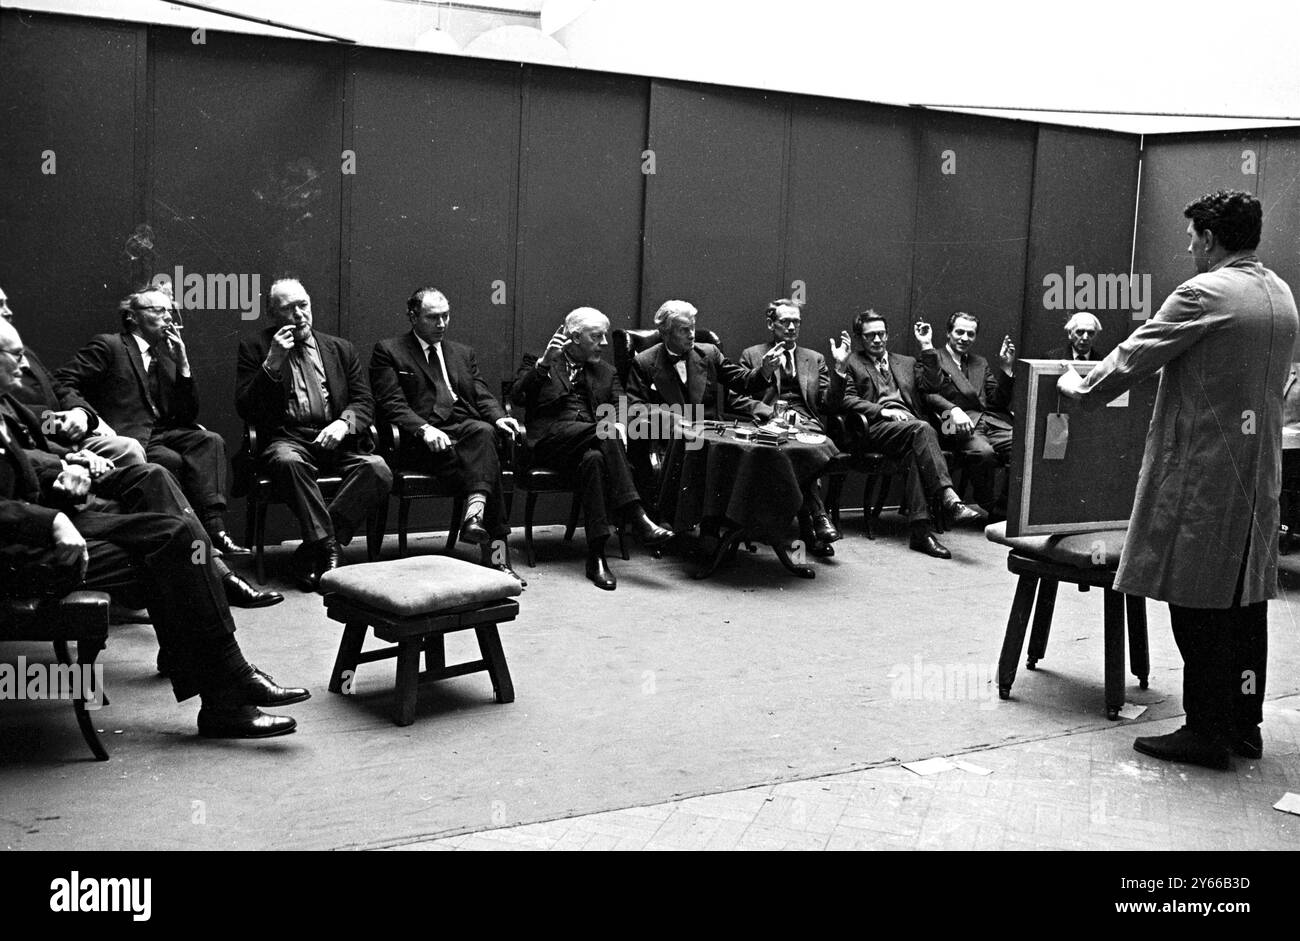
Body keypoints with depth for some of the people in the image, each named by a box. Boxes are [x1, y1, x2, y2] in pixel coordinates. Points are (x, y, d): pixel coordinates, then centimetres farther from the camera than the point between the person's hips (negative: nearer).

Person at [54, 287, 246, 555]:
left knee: (210, 441, -20)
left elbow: (188, 415, 13)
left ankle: (214, 528, -31)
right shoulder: (108, 346, 3)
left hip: (161, 432, 6)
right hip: (127, 437, -6)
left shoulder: (167, 357, 20)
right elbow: (64, 382, -6)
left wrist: (183, 365, 3)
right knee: (171, 460, -31)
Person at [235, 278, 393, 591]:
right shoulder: (254, 348, 10)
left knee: (378, 469, -28)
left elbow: (364, 400, 13)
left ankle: (312, 552, -25)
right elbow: (245, 410, 1)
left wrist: (344, 422, -10)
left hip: (336, 439, 3)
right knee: (288, 461, -39)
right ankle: (329, 548, -31)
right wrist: (272, 363, -11)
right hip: (288, 439, -2)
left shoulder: (340, 348, 19)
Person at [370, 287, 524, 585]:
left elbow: (483, 396, 18)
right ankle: (496, 550, -38)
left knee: (485, 433, -35)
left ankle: (475, 512, -47)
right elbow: (392, 404, -2)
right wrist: (424, 429, -20)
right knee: (487, 462, -32)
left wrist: (498, 417, -7)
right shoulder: (388, 352, 10)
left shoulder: (463, 353, 27)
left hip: (467, 428, 4)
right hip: (422, 440, -4)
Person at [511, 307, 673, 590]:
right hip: (549, 437, -3)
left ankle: (596, 555, -40)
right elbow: (517, 398, -2)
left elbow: (621, 410, 12)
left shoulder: (607, 373, 25)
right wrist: (544, 363, -14)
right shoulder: (541, 364, 14)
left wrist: (618, 427, -12)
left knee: (594, 459, -34)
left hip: (592, 438, 4)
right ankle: (635, 517, -40)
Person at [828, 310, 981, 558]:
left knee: (917, 453, -33)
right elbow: (846, 399, 2)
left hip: (909, 424, 3)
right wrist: (882, 410, -9)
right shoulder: (851, 363, 17)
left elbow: (933, 384, 14)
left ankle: (921, 529, -41)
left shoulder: (905, 363, 30)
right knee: (922, 428, -34)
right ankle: (949, 500, -45)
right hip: (877, 428, -3)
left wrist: (927, 346, 10)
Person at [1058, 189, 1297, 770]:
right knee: (1245, 600, 14)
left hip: (1203, 471, -8)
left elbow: (1133, 358, -11)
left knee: (1198, 601, -1)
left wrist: (1081, 389, 7)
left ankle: (1206, 732, 4)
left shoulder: (1204, 293, -14)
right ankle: (1244, 723, 23)